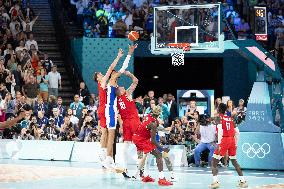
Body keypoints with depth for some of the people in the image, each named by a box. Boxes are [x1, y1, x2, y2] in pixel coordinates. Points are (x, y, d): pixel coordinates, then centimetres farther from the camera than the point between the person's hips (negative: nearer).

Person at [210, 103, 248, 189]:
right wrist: (236, 144, 23)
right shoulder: (230, 119, 15)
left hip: (224, 140, -6)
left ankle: (215, 181, -16)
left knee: (214, 161, 0)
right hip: (232, 140, 6)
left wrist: (219, 144, -22)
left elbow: (220, 131, -18)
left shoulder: (219, 118, -2)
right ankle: (243, 181, 18)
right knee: (234, 161, 21)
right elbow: (237, 132, 15)